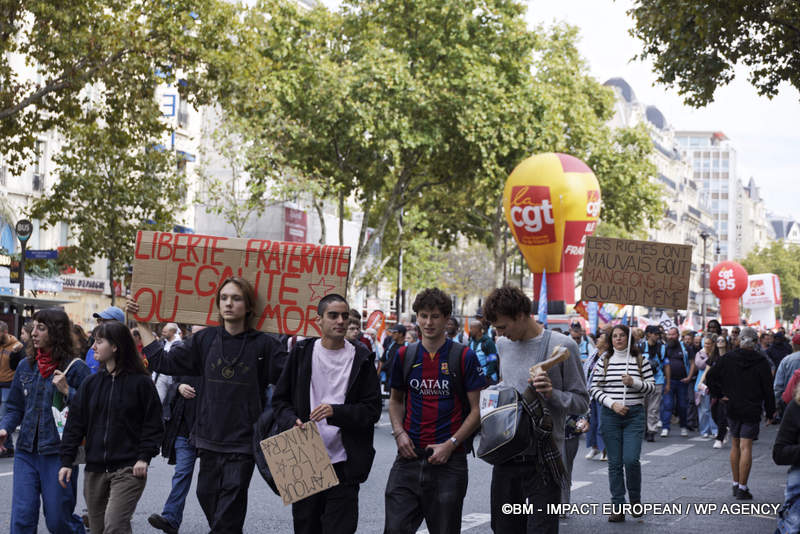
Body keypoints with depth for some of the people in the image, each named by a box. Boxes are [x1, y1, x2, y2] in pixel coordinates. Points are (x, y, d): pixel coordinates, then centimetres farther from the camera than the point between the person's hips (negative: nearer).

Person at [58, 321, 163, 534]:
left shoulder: (141, 382, -4)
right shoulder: (91, 383, 9)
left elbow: (153, 423, -3)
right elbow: (75, 423, 9)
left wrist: (144, 457, -13)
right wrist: (66, 461, 3)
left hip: (128, 469, -5)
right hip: (95, 470, 6)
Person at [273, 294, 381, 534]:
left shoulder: (361, 358, 2)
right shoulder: (302, 352, 6)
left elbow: (373, 409, -2)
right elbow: (280, 399, 10)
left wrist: (336, 411, -17)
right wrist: (292, 421, -10)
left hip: (342, 463, -2)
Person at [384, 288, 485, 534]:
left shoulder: (464, 357, -3)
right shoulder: (405, 355, 7)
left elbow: (477, 410, -3)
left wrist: (450, 444, -13)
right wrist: (399, 433, 2)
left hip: (449, 460, -3)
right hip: (409, 458, 3)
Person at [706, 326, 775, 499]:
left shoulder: (727, 359, -2)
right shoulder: (761, 363, -8)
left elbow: (710, 378, -3)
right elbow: (768, 389, -5)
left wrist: (720, 395, 3)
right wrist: (770, 412, 4)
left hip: (732, 409, 3)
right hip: (752, 411, -2)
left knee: (735, 446, 16)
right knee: (746, 447, -3)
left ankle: (736, 484, 22)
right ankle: (742, 488, -6)